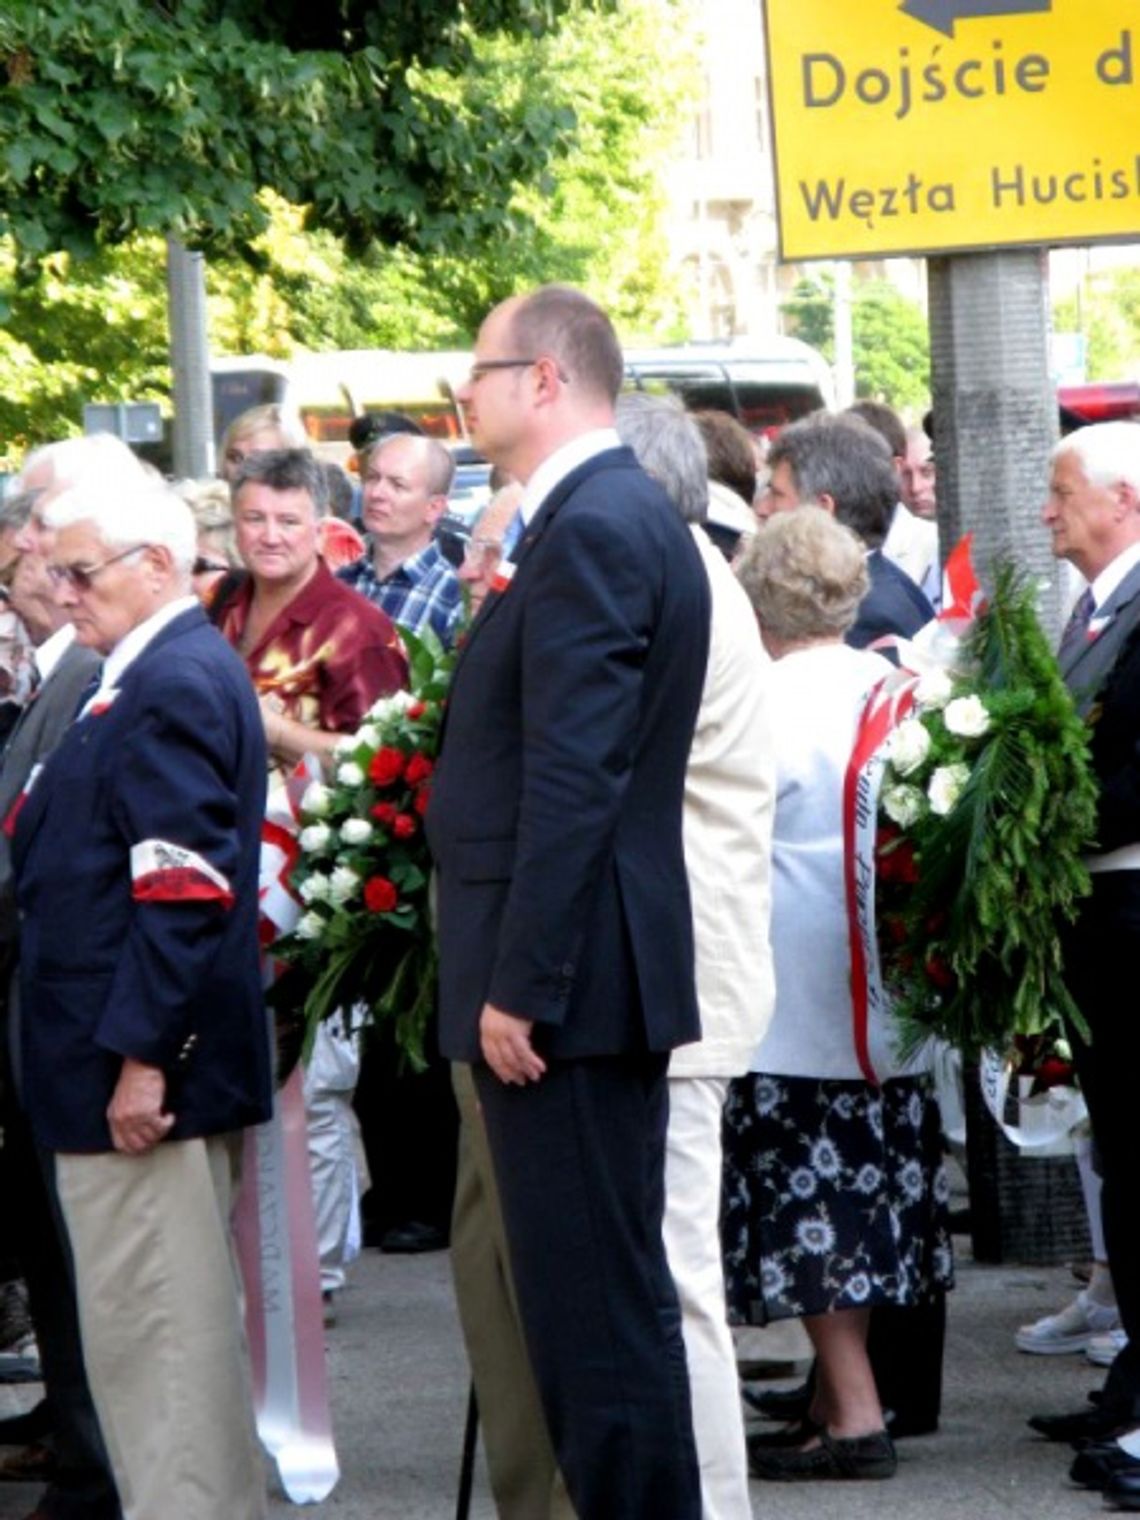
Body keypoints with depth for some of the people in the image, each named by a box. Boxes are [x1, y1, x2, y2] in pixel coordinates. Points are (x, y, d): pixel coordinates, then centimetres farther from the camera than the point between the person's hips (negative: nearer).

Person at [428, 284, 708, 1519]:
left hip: (564, 991, -11)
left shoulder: (592, 530, -16)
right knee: (605, 1292, 16)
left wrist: (518, 987, -21)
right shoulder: (625, 516, 16)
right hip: (598, 990, 11)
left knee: (595, 1306, -7)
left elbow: (572, 781, -22)